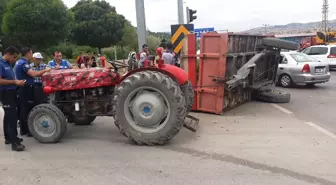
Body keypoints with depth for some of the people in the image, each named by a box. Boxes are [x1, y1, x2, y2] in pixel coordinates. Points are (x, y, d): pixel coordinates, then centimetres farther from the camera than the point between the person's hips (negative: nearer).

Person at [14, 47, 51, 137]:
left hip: (22, 89, 10)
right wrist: (45, 70, -17)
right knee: (28, 109, -5)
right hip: (26, 89, -10)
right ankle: (29, 130, -1)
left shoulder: (19, 62, 14)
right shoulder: (23, 63, -17)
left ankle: (23, 130, 21)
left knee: (22, 109, 14)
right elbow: (33, 74, -29)